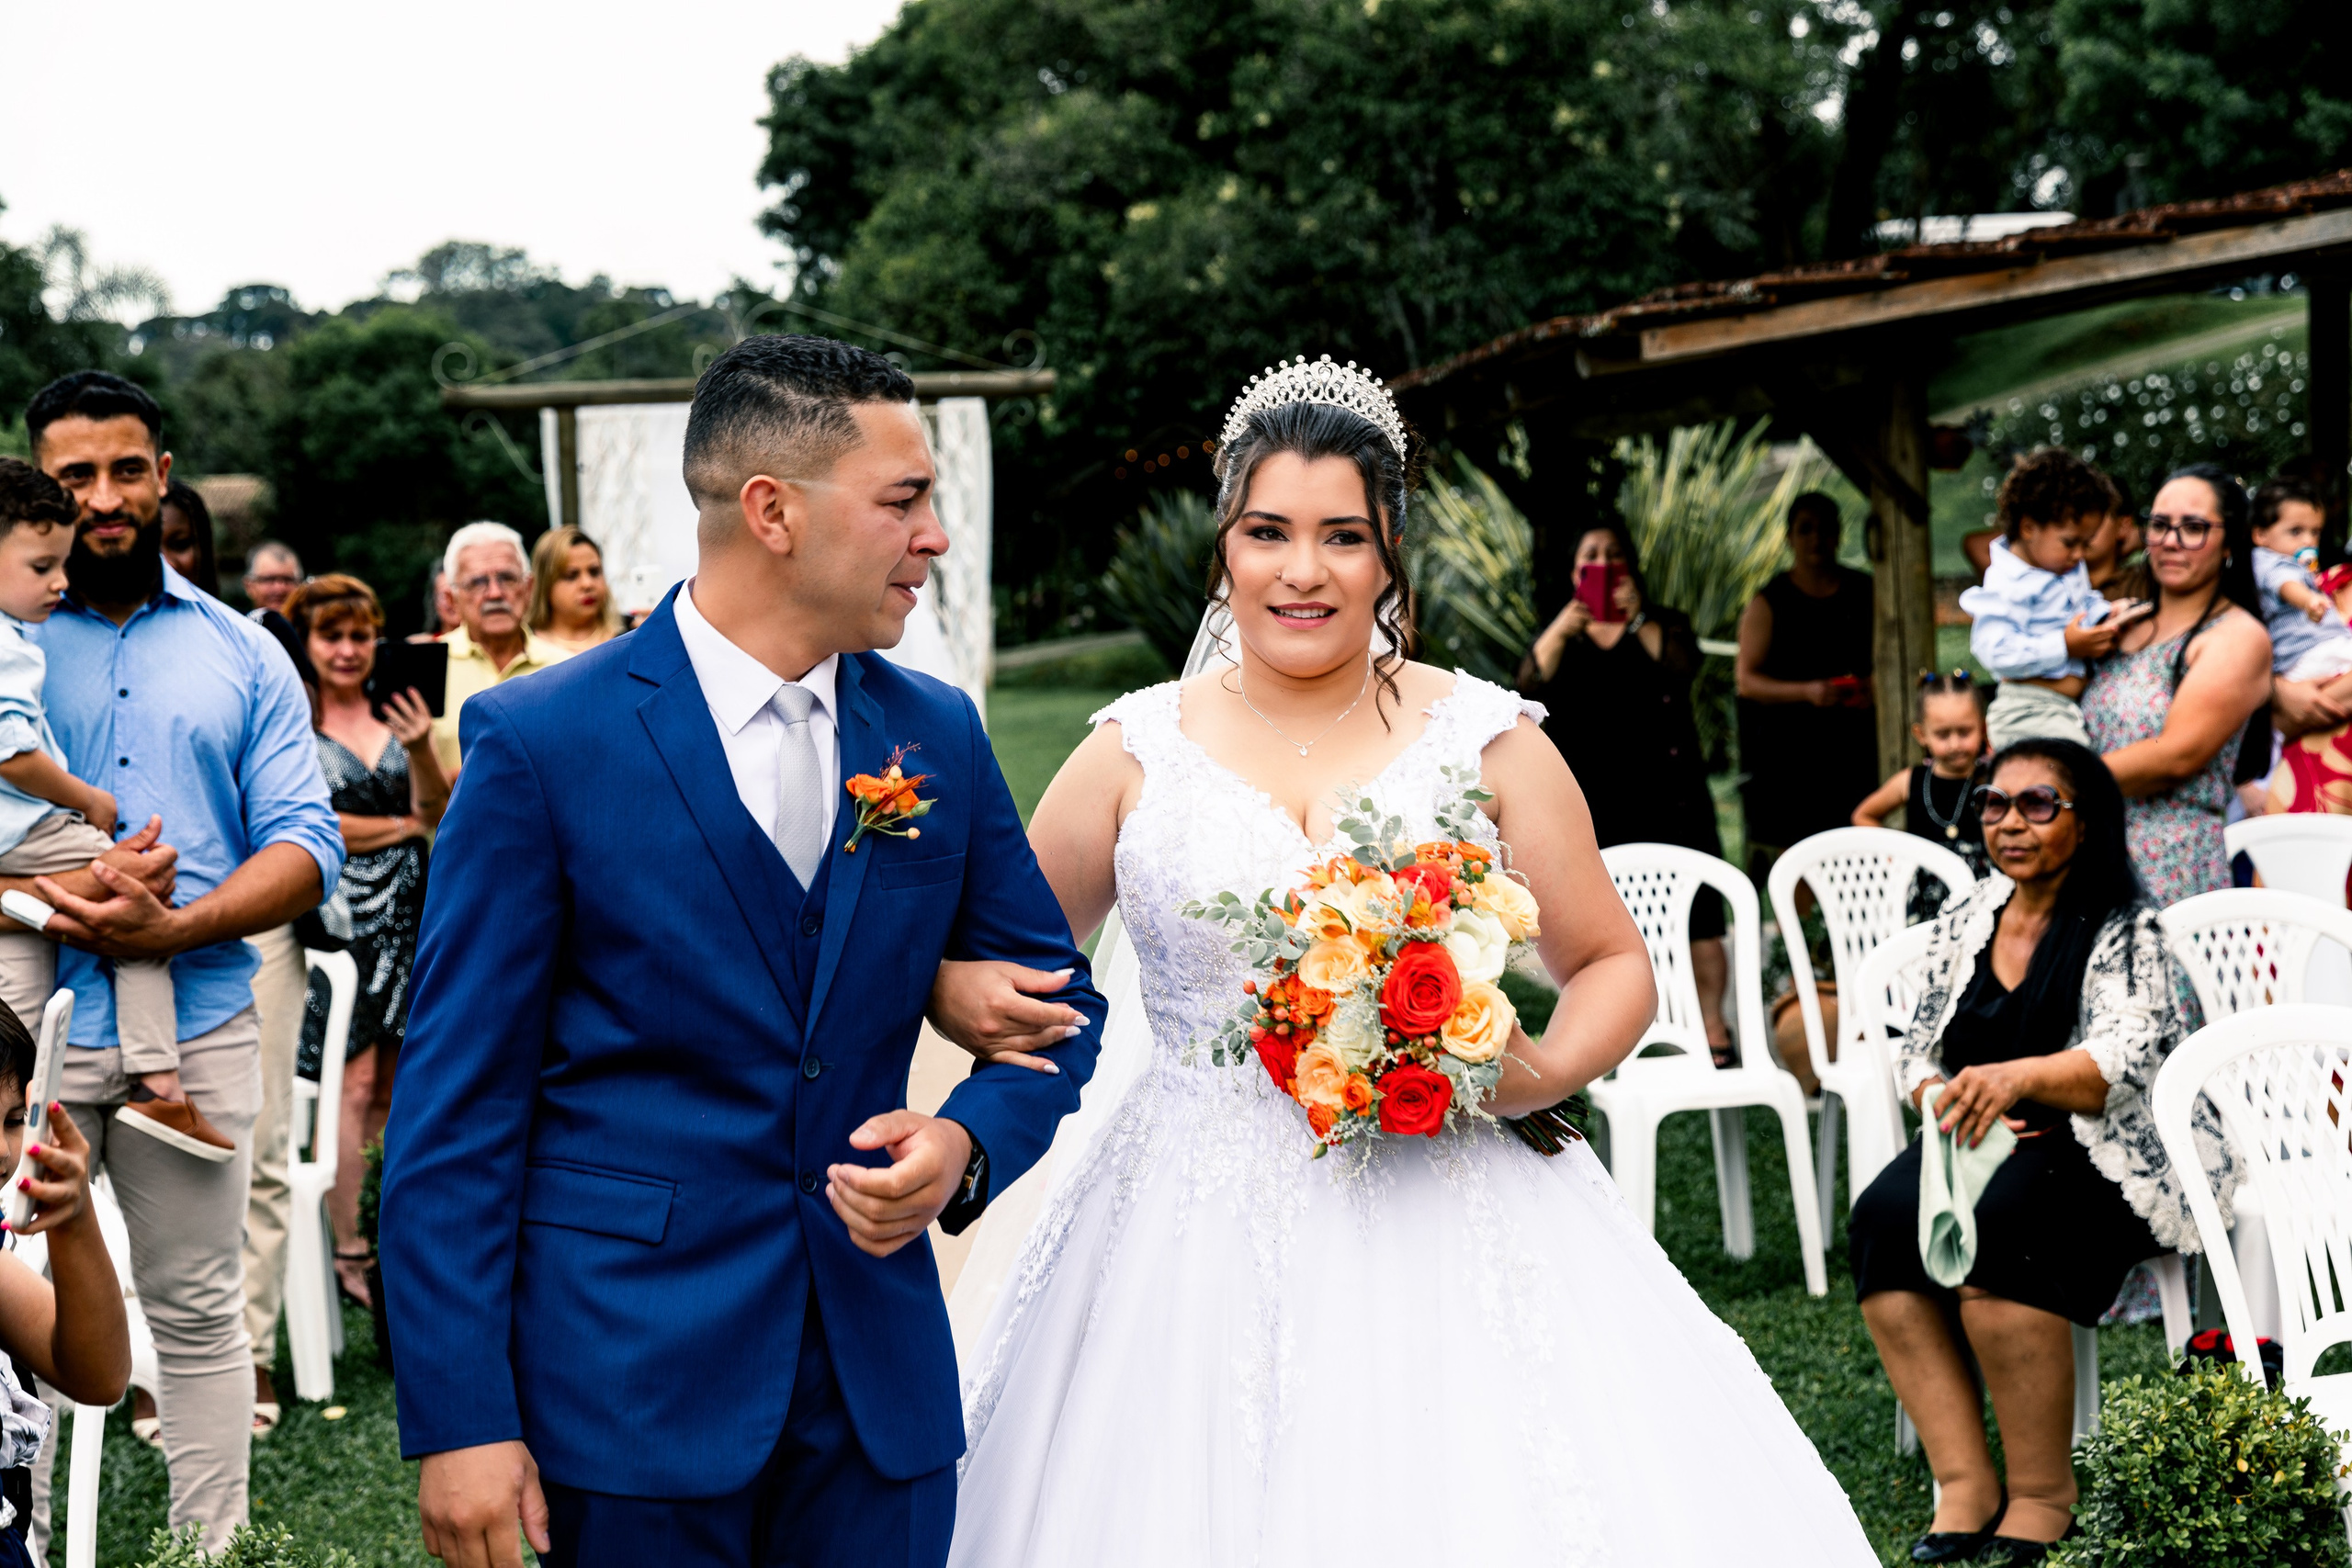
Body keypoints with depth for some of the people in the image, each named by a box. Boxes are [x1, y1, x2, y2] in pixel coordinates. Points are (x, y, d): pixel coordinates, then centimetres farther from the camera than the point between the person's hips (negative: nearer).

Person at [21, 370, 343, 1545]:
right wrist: (47, 901, -17)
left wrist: (171, 929, -14)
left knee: (199, 1308, 7)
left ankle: (213, 1544, 14)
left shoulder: (242, 656, 10)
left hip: (200, 1024, 1)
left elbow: (305, 848, 2)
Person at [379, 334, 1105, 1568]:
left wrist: (968, 1146, -7)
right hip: (631, 1377, -4)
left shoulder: (937, 734, 6)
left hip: (879, 1378, 4)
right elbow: (456, 1108, -8)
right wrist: (458, 1420, -12)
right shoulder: (540, 740, -8)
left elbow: (1056, 999, 15)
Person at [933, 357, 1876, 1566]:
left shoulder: (1487, 740, 4)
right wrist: (964, 993, -9)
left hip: (1449, 1227, 0)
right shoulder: (1138, 752, 6)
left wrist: (1543, 1073, -10)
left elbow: (1614, 967, 10)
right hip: (1199, 1235, 1)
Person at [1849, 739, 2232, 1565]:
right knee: (1881, 1218, -26)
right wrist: (1949, 1102, -9)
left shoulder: (2127, 932, -6)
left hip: (2115, 1159, -5)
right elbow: (1917, 1052, 14)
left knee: (1993, 1232, -35)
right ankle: (1964, 1486, -23)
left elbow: (2121, 1066, -21)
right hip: (1984, 1152, 5)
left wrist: (2016, 1078, -40)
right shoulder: (1965, 921, 13)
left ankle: (2043, 1494, -20)